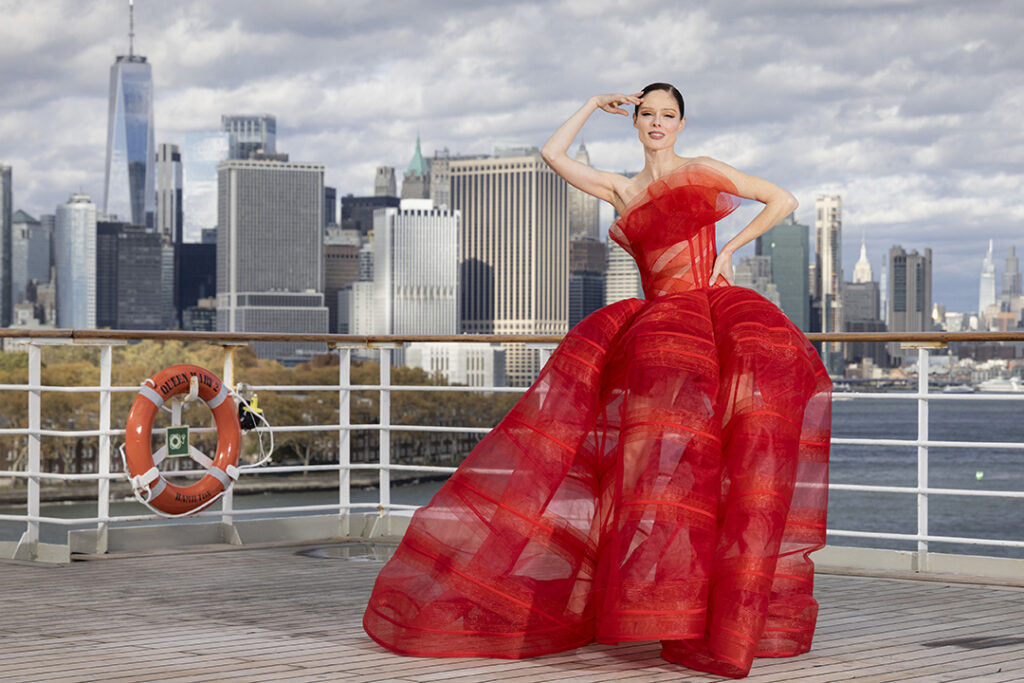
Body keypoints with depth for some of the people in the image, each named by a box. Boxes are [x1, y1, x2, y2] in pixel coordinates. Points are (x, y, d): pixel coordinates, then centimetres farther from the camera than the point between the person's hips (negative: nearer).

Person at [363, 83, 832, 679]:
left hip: (719, 305, -3)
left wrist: (731, 248, 6)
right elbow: (553, 154, 18)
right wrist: (596, 105, 24)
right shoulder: (621, 190, 22)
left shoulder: (704, 172, 14)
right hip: (657, 319, 3)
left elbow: (785, 200, 15)